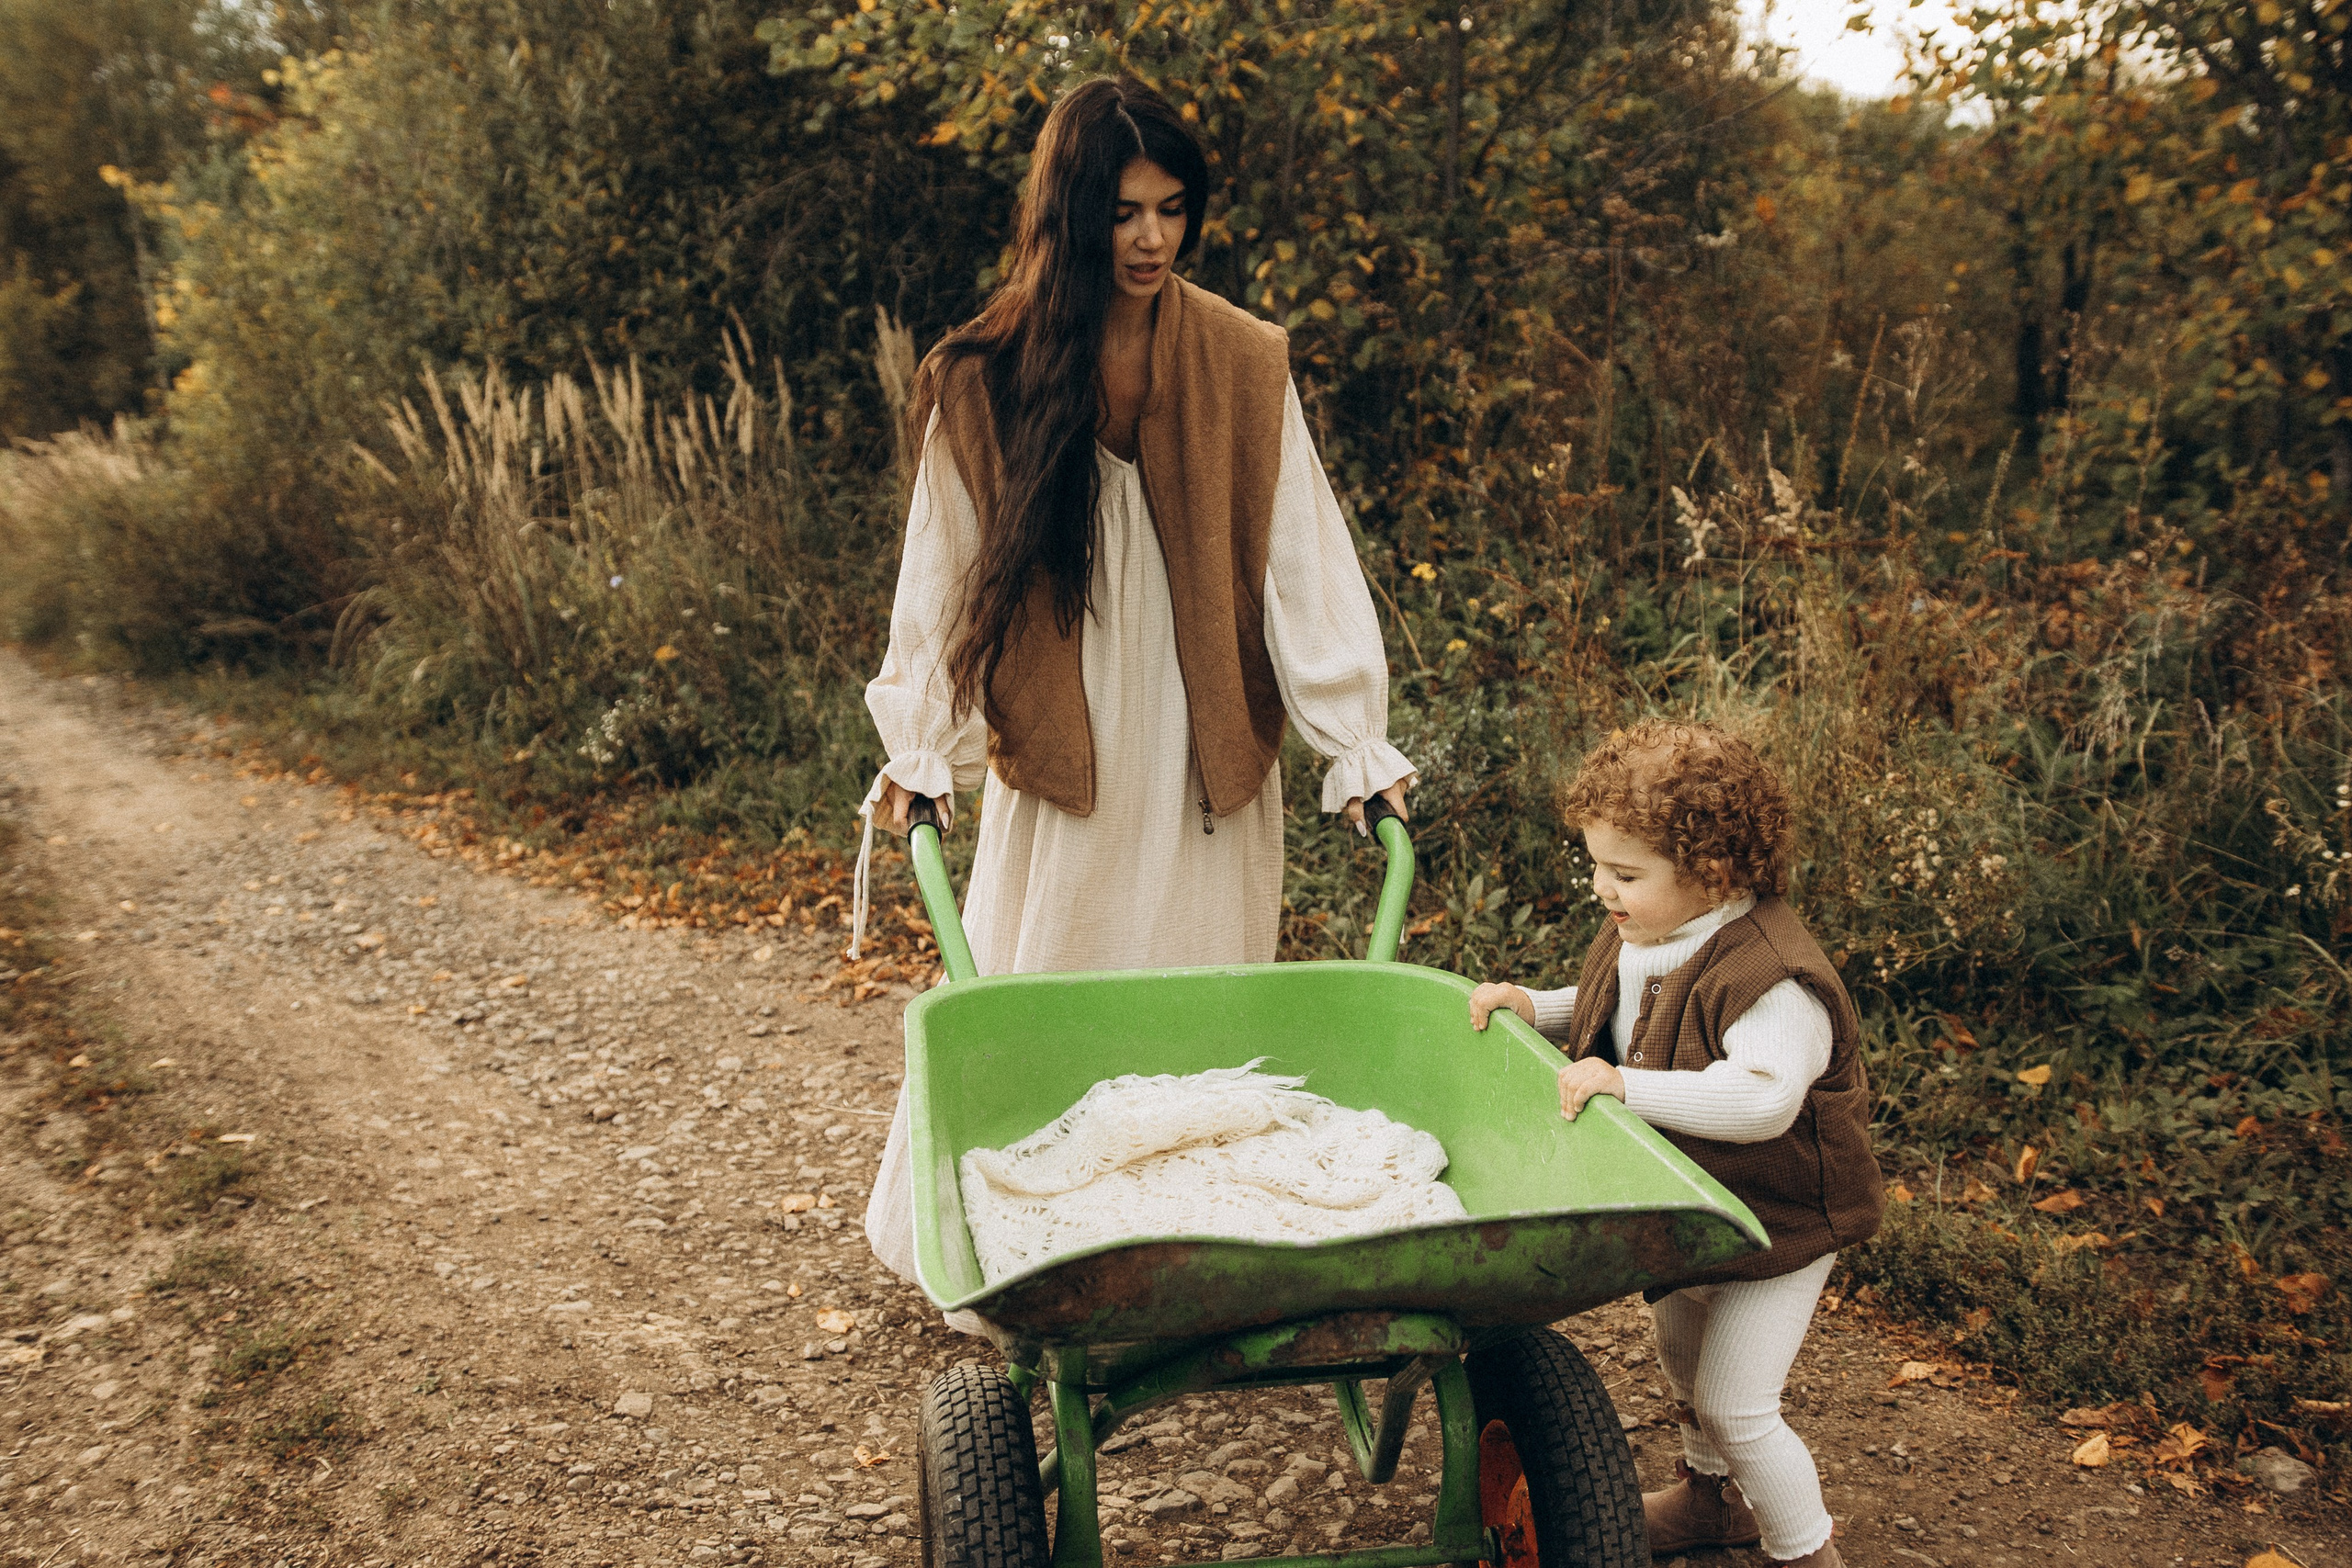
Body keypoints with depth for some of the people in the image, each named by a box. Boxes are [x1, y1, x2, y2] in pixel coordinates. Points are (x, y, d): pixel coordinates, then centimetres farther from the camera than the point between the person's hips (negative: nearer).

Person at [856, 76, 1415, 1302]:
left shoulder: (1243, 364, -2)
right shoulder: (985, 380, -2)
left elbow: (1302, 558, -4)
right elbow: (943, 573, 3)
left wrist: (1357, 738, -9)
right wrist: (919, 752, 1)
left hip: (1207, 753, 1)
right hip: (1055, 750, 0)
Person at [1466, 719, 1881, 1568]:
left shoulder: (1775, 978, -32)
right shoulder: (1638, 935, -5)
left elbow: (1763, 1099, -43)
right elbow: (1605, 1016, 15)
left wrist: (1627, 1085, -43)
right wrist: (1532, 1006, -2)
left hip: (1775, 1222, -9)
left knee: (1733, 1404, -4)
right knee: (1683, 1367, 26)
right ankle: (1707, 1494, 52)